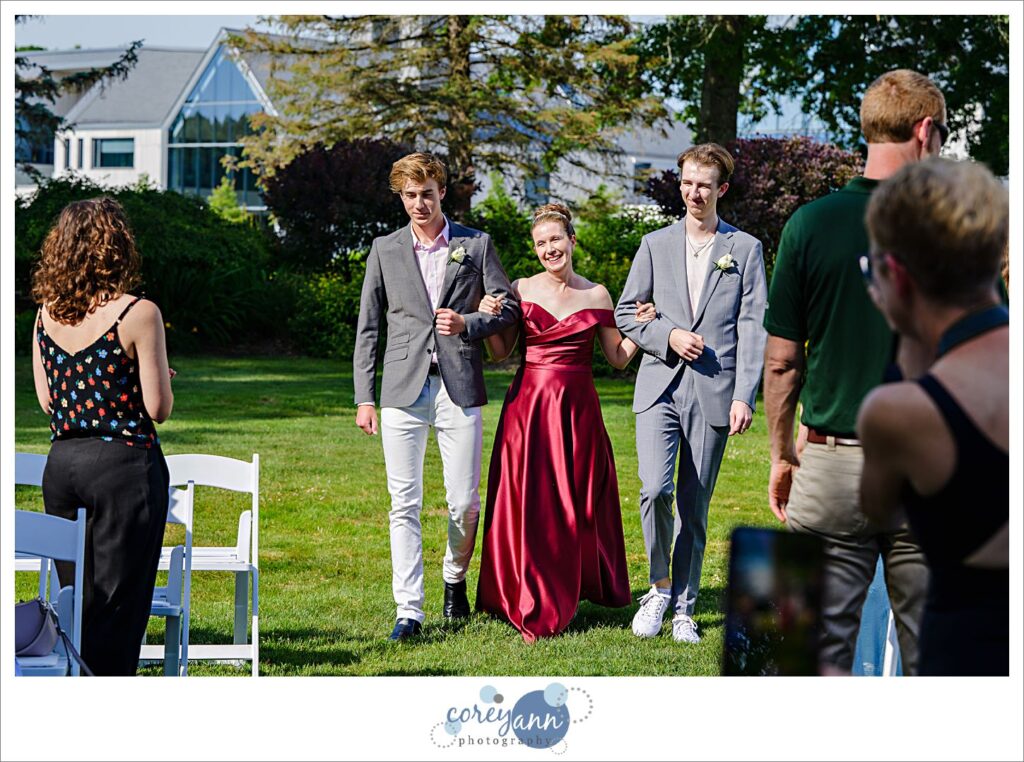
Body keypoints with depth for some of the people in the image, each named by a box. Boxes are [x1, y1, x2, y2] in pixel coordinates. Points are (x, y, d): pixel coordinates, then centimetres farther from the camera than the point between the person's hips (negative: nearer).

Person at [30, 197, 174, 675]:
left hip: (61, 463, 5)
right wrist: (160, 378, 8)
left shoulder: (47, 312, 4)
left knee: (75, 598, 15)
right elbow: (158, 408, -12)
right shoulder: (137, 313, -13)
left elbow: (46, 400, 9)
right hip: (124, 462, -5)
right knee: (118, 600, 1)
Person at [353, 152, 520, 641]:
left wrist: (468, 323, -10)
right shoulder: (385, 250, 11)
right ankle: (409, 609, -3)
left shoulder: (476, 245, 8)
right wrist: (365, 397, 4)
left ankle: (455, 578, 28)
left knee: (464, 503, 1)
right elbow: (368, 328, 11)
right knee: (404, 504, -4)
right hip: (403, 389, 1)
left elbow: (509, 308, 10)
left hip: (458, 387, -1)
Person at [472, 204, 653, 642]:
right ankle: (534, 610, 8)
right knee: (530, 507, 0)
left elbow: (618, 358, 9)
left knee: (577, 504, 5)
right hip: (529, 404, -1)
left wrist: (641, 326, -6)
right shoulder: (521, 291, 3)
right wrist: (489, 319, -10)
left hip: (578, 407, 1)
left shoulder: (596, 295, 5)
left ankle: (571, 591, 20)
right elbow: (500, 354, 7)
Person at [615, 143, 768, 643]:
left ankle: (683, 606, 14)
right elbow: (625, 314, 12)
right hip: (660, 386, 1)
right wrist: (668, 336, -7)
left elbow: (753, 328, 1)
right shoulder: (655, 245, 11)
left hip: (713, 390, -1)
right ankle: (659, 586, 4)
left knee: (694, 505, 3)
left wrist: (744, 396, -8)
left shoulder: (745, 249, 7)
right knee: (654, 489, -16)